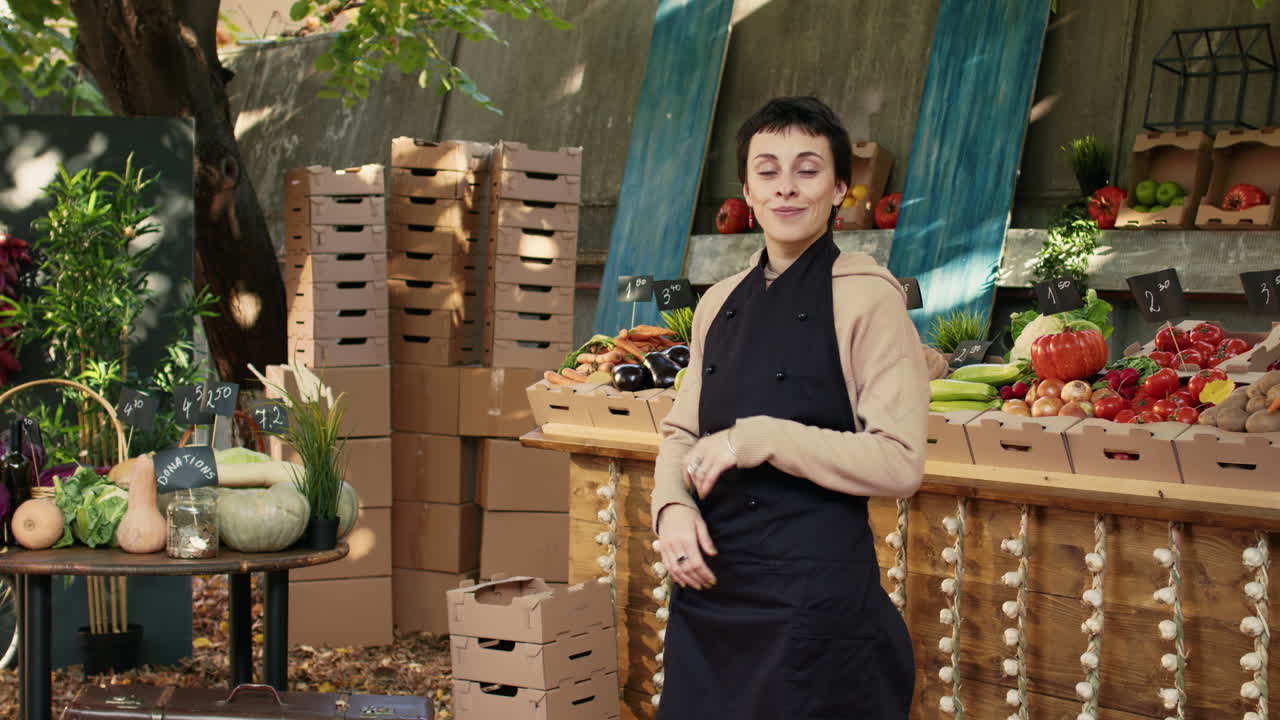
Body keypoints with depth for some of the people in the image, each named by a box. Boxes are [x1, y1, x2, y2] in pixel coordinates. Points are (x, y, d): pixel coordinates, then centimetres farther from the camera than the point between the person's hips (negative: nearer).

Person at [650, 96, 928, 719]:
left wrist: (762, 438, -20)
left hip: (815, 594, -6)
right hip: (709, 583, 6)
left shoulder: (866, 298, -9)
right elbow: (680, 433, 17)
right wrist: (673, 508, -4)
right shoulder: (721, 304, 11)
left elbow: (899, 464, -14)